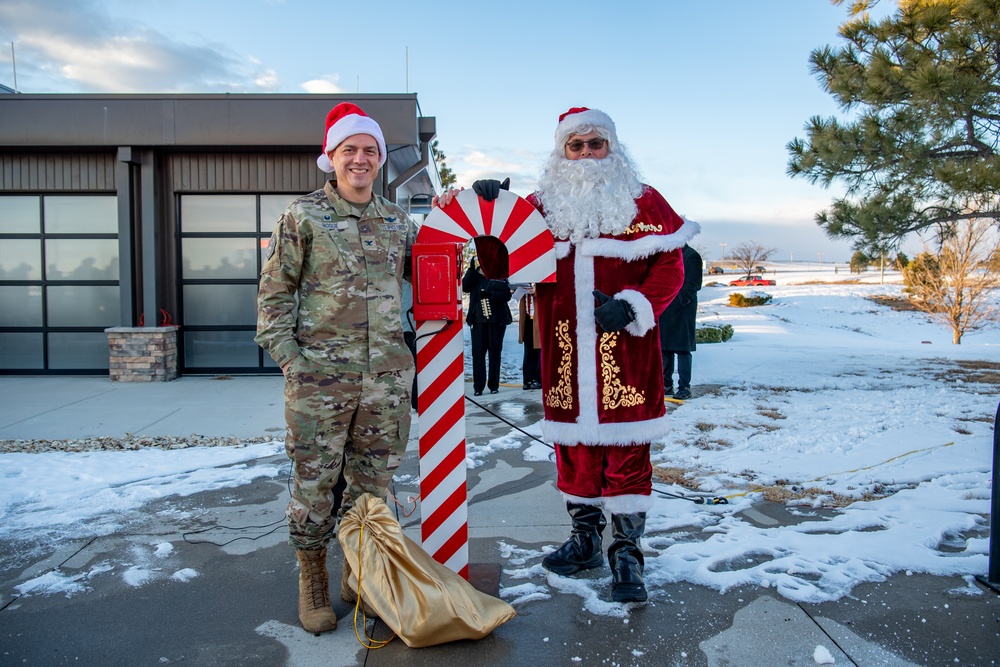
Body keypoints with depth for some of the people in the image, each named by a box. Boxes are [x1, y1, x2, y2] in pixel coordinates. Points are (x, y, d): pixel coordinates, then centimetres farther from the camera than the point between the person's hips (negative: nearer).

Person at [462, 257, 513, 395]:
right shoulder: (475, 276, 10)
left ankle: (494, 385, 14)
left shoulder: (499, 277, 4)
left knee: (495, 352, 4)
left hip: (496, 321, -1)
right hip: (478, 321, 1)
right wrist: (471, 270, -14)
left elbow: (507, 294, -7)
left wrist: (490, 294, -19)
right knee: (478, 353, -2)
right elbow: (465, 287, -6)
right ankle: (478, 387, 3)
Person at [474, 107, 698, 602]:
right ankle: (584, 540, 29)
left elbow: (670, 268, 0)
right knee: (573, 447, 12)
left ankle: (626, 553, 13)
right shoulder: (542, 205, 12)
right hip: (565, 353, 3)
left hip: (625, 352, -2)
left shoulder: (644, 203, 5)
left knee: (627, 450, 0)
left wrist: (631, 305, -15)